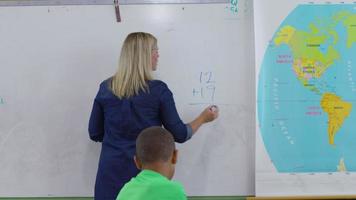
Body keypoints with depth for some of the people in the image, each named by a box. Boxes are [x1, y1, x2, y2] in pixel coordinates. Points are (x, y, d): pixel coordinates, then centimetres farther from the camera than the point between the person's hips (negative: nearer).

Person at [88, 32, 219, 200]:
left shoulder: (106, 88, 0)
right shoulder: (158, 90, -9)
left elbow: (95, 134, 6)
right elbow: (179, 135, -2)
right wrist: (203, 118, 14)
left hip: (111, 174, 3)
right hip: (145, 173, -2)